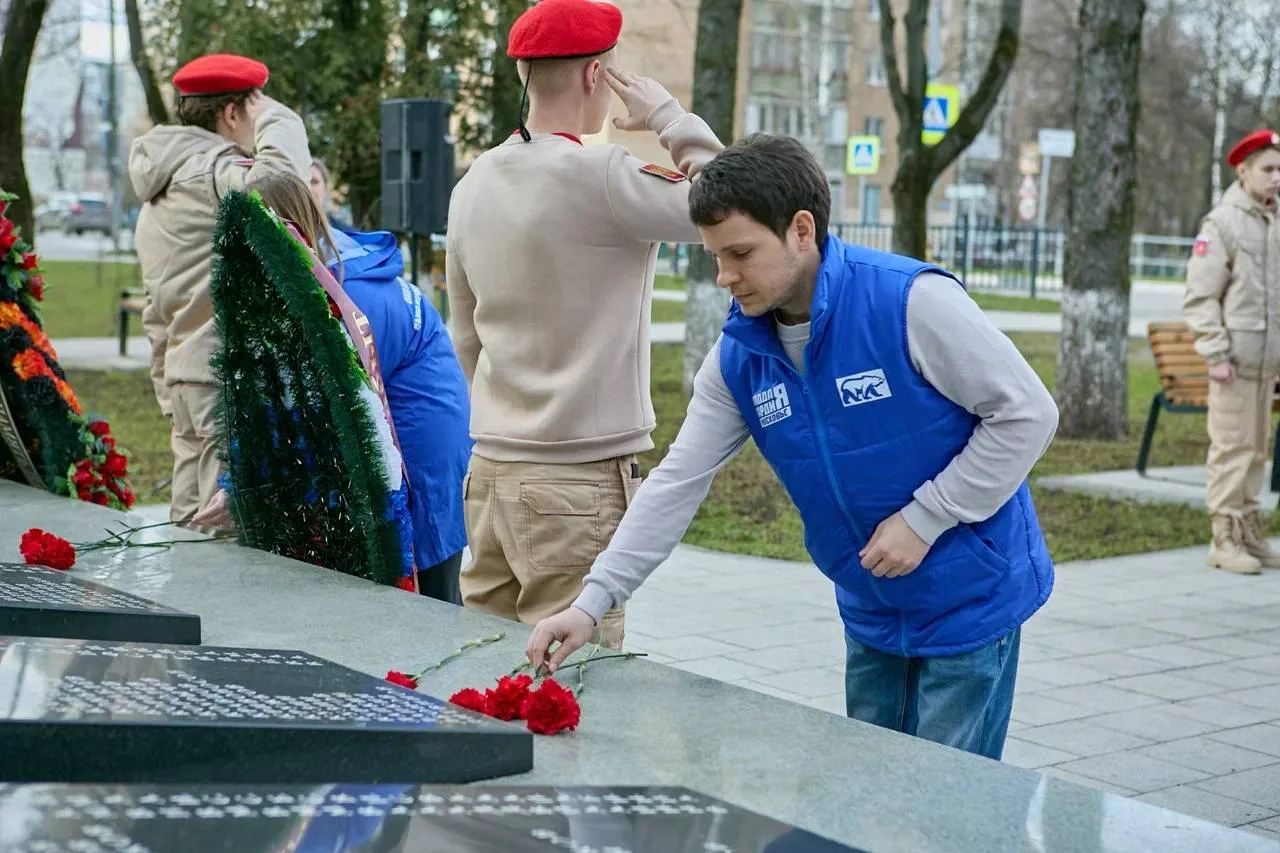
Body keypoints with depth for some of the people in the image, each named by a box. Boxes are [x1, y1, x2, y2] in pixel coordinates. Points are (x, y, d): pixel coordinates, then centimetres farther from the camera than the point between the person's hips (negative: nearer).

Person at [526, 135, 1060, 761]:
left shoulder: (912, 302, -22)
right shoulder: (738, 355, -4)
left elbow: (1027, 414, -16)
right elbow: (677, 483, -3)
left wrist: (923, 520, -20)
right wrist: (592, 602, -12)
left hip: (969, 600, -6)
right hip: (872, 614, 6)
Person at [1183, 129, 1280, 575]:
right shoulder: (1222, 223, -8)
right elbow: (1200, 297, -12)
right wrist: (1217, 355, -17)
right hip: (1235, 359, -7)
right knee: (1231, 446, -5)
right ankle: (1225, 539, 1)